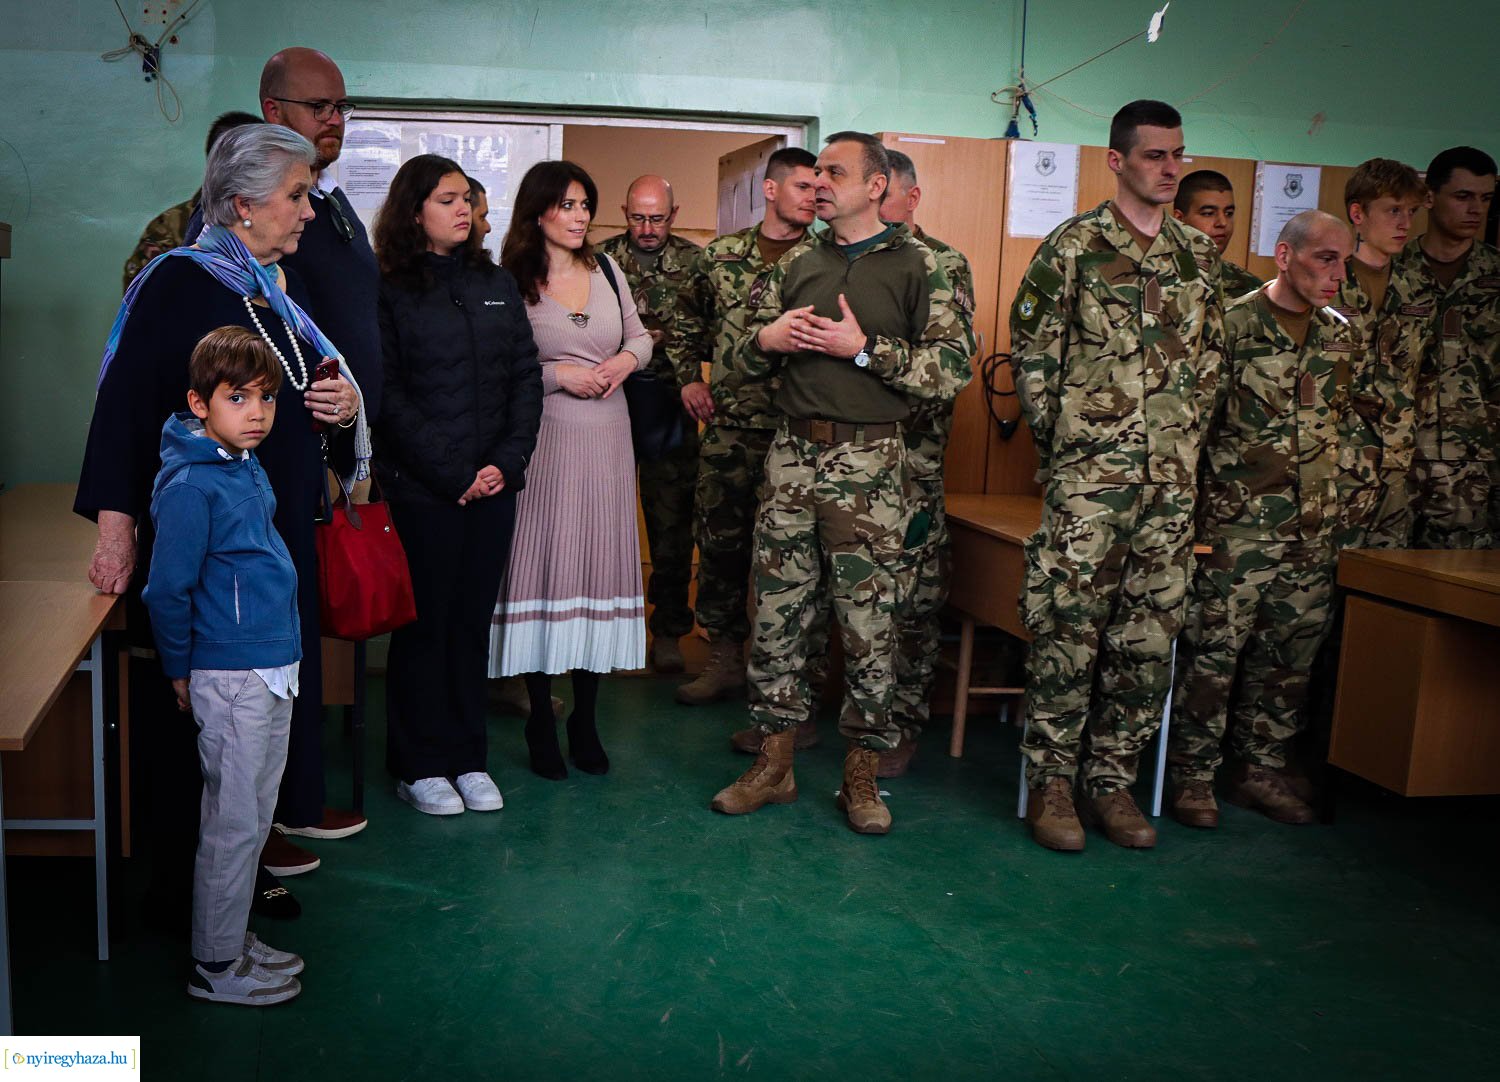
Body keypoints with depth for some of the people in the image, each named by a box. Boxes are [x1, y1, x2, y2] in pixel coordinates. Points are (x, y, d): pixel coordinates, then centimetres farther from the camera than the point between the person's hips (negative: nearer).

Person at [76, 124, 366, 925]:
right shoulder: (178, 282, -9)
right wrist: (116, 522, -24)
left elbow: (305, 399, 24)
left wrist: (345, 409, 0)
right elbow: (124, 403, -16)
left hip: (282, 532, 7)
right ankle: (181, 877, 15)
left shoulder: (280, 291, 14)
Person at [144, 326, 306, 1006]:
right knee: (233, 823, 2)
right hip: (230, 676, -9)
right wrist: (178, 671, -6)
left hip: (273, 669, 9)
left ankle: (235, 939, 32)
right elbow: (167, 590, -15)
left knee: (254, 816, 18)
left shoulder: (247, 466, 8)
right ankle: (216, 967, 17)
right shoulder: (190, 484, -19)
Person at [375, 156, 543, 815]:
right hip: (420, 488, -4)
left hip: (493, 483, 4)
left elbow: (526, 376, 8)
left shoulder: (497, 284, 12)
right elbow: (389, 396, -8)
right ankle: (418, 766, 15)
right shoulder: (389, 292, -2)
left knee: (474, 619, 9)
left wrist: (507, 462, -5)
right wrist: (452, 473, -12)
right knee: (424, 623, 3)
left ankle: (468, 757, 20)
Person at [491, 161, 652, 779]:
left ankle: (585, 721, 16)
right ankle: (541, 722, 11)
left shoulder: (607, 270, 11)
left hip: (607, 436, 4)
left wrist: (627, 359, -1)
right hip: (545, 437, -4)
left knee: (599, 564, 6)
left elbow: (640, 334, 20)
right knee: (544, 565, -2)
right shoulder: (513, 283, -3)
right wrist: (559, 375, -12)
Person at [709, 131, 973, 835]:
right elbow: (747, 360, 21)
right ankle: (774, 764, 18)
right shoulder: (798, 267, 15)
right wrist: (767, 338, -2)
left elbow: (953, 371, -10)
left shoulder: (918, 266, 0)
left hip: (869, 464, -4)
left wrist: (863, 348, -15)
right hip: (792, 454, 4)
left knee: (869, 621, 0)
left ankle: (861, 773, 14)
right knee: (776, 613, 6)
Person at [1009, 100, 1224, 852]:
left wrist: (1187, 437, 12)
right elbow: (1031, 350, -1)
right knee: (1068, 629, -4)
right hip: (1089, 474, -5)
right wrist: (1059, 436, -1)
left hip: (1172, 479, 5)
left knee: (1150, 636, 7)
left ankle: (1112, 780, 19)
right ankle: (1050, 783, 9)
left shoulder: (1199, 255, 14)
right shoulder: (1075, 246, -1)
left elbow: (1210, 357, 20)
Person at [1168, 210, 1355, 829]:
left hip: (1315, 528, 6)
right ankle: (1192, 776, 10)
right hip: (1238, 522, -6)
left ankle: (1261, 771, 24)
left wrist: (1339, 512, 16)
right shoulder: (1233, 323, -7)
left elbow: (1346, 422, 20)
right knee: (1213, 649, -2)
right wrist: (1200, 503, -8)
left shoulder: (1342, 335, 11)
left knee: (1292, 652, 11)